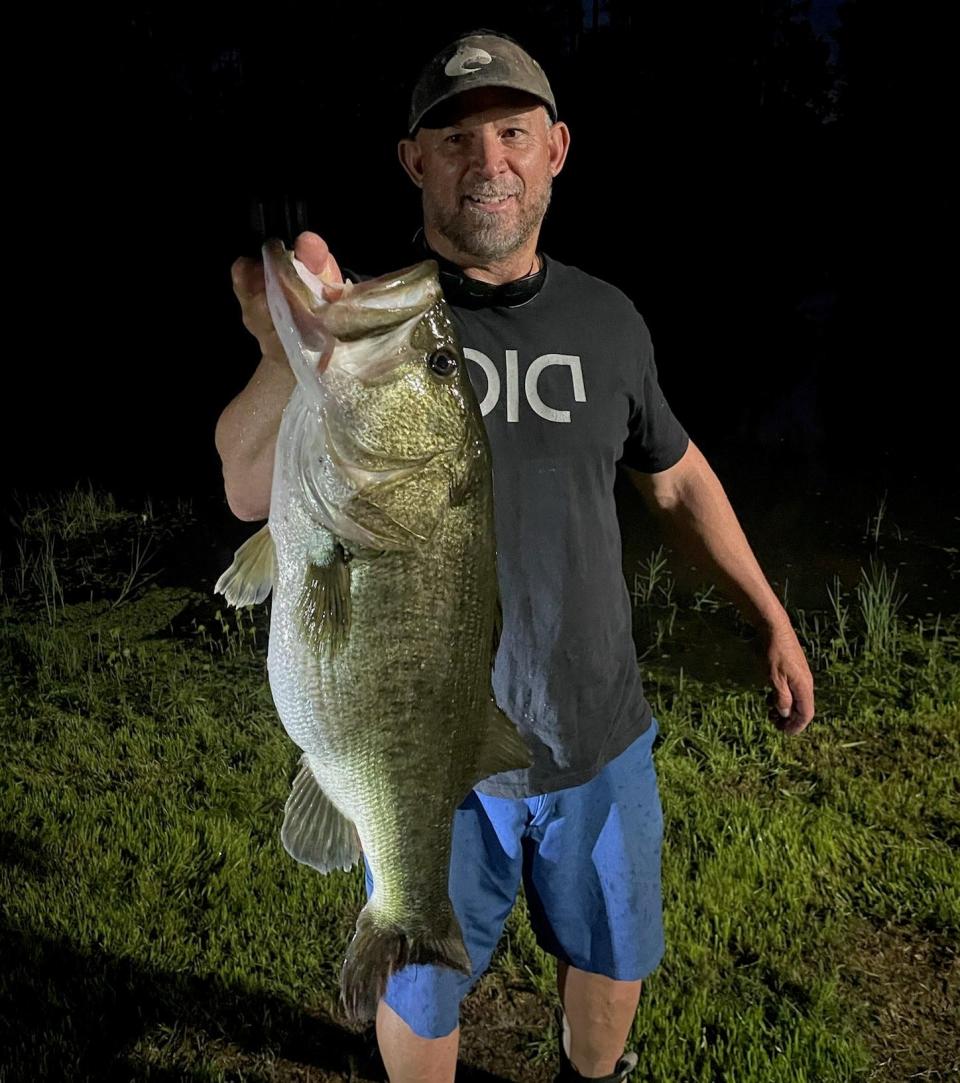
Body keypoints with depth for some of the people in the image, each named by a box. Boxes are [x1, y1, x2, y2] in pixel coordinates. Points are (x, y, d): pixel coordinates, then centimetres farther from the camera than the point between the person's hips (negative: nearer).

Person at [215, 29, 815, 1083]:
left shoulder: (606, 321, -1)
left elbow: (677, 479, 13)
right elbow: (252, 492, -28)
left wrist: (773, 623, 13)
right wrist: (289, 354, -48)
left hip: (600, 741, 3)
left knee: (611, 963, 24)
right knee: (419, 996, 19)